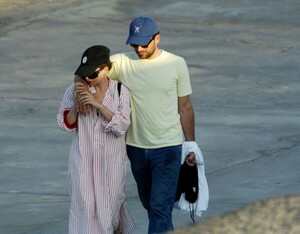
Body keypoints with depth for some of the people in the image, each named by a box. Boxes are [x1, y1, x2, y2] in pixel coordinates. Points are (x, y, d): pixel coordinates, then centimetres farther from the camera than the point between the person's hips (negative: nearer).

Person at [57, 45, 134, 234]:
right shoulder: (75, 90, -5)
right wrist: (76, 103, -17)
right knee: (85, 204, -2)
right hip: (83, 160, 0)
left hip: (111, 160, 0)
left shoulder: (121, 91, -7)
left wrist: (98, 105, -22)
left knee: (111, 203, 11)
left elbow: (122, 126, -13)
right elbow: (66, 125, 0)